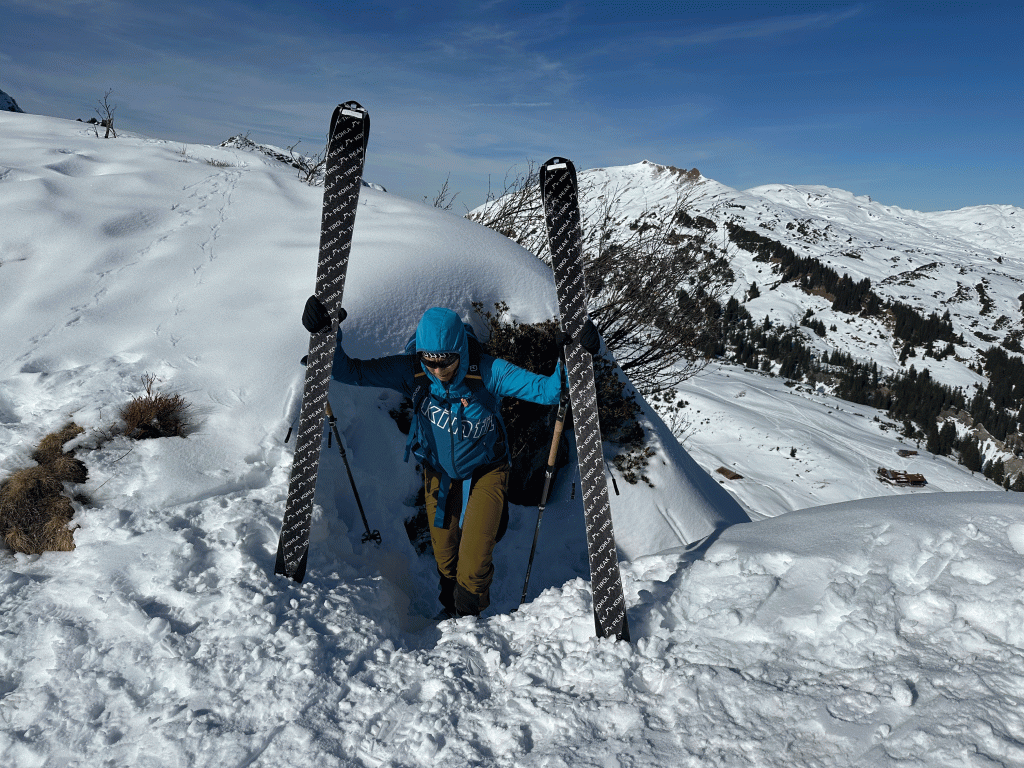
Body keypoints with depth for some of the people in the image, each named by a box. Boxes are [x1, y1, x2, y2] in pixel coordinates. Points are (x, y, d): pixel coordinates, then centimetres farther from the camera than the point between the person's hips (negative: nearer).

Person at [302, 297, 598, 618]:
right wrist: (327, 334, -33)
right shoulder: (410, 371, -22)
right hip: (439, 474, 3)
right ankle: (450, 610, 44)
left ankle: (468, 617, 25)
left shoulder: (488, 372, -27)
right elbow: (350, 371, -18)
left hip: (485, 472, -2)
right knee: (445, 558, 14)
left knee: (475, 559, -6)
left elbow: (546, 389, -28)